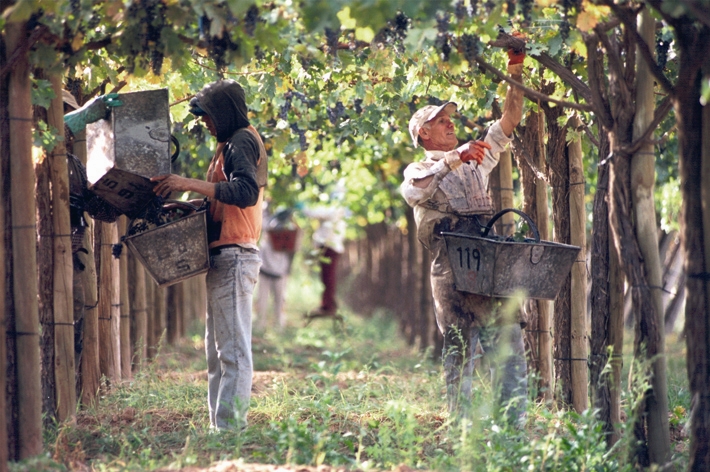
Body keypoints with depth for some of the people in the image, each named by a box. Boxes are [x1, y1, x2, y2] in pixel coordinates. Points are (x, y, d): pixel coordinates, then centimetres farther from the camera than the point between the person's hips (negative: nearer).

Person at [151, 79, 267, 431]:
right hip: (223, 257, 11)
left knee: (233, 348, -12)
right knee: (218, 348, 10)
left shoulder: (242, 142, -9)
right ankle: (220, 425, 12)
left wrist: (191, 184, -27)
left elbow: (245, 192, -25)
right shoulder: (231, 144, 22)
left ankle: (230, 425, -14)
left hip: (234, 255, -11)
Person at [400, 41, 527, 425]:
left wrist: (515, 73, 18)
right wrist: (454, 160, -16)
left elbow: (509, 120, 25)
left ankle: (516, 421, -6)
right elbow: (413, 191, -13)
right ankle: (460, 423, 0)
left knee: (507, 337, -5)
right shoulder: (420, 169, 11)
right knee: (458, 346, -2)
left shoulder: (476, 157, 25)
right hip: (450, 266, -4)